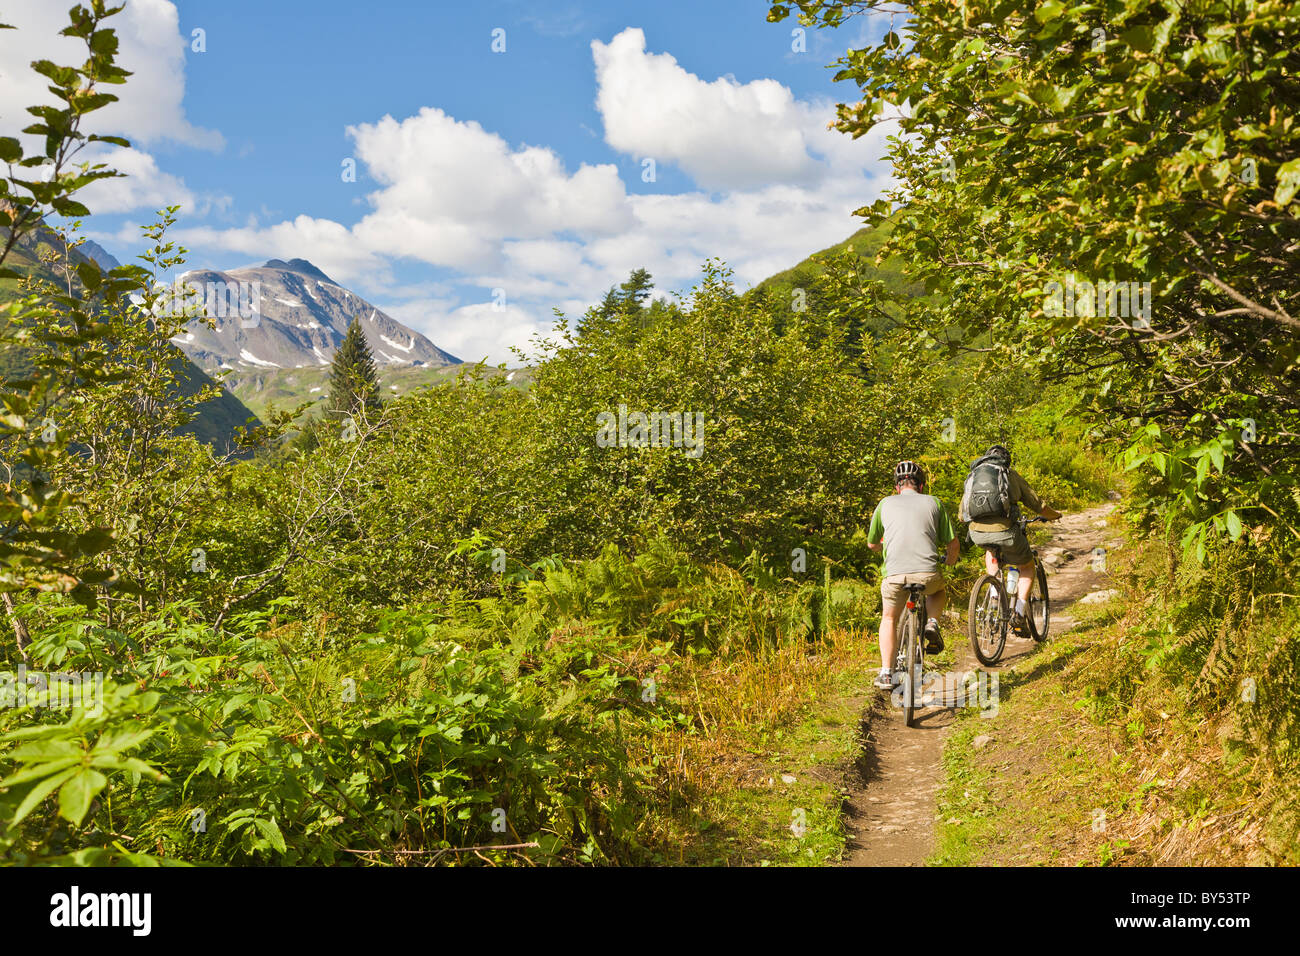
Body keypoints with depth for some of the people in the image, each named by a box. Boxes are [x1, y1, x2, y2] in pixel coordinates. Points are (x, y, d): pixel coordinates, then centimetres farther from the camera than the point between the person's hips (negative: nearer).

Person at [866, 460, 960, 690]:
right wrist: (950, 559, 39)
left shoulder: (886, 503, 16)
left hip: (895, 575, 0)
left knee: (888, 619, 26)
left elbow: (872, 544, 26)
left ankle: (886, 673, 16)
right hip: (928, 574, 0)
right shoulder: (933, 502, 14)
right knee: (939, 590, 36)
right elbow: (953, 544, 15)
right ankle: (932, 624, 11)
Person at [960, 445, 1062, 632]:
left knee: (990, 553, 39)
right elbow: (1037, 505, 16)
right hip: (1004, 530, -3)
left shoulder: (973, 474, 22)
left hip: (977, 533, 3)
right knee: (1027, 566, 24)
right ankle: (1019, 614, 11)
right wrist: (1054, 515, 37)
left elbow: (961, 514, 27)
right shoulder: (1010, 474, 14)